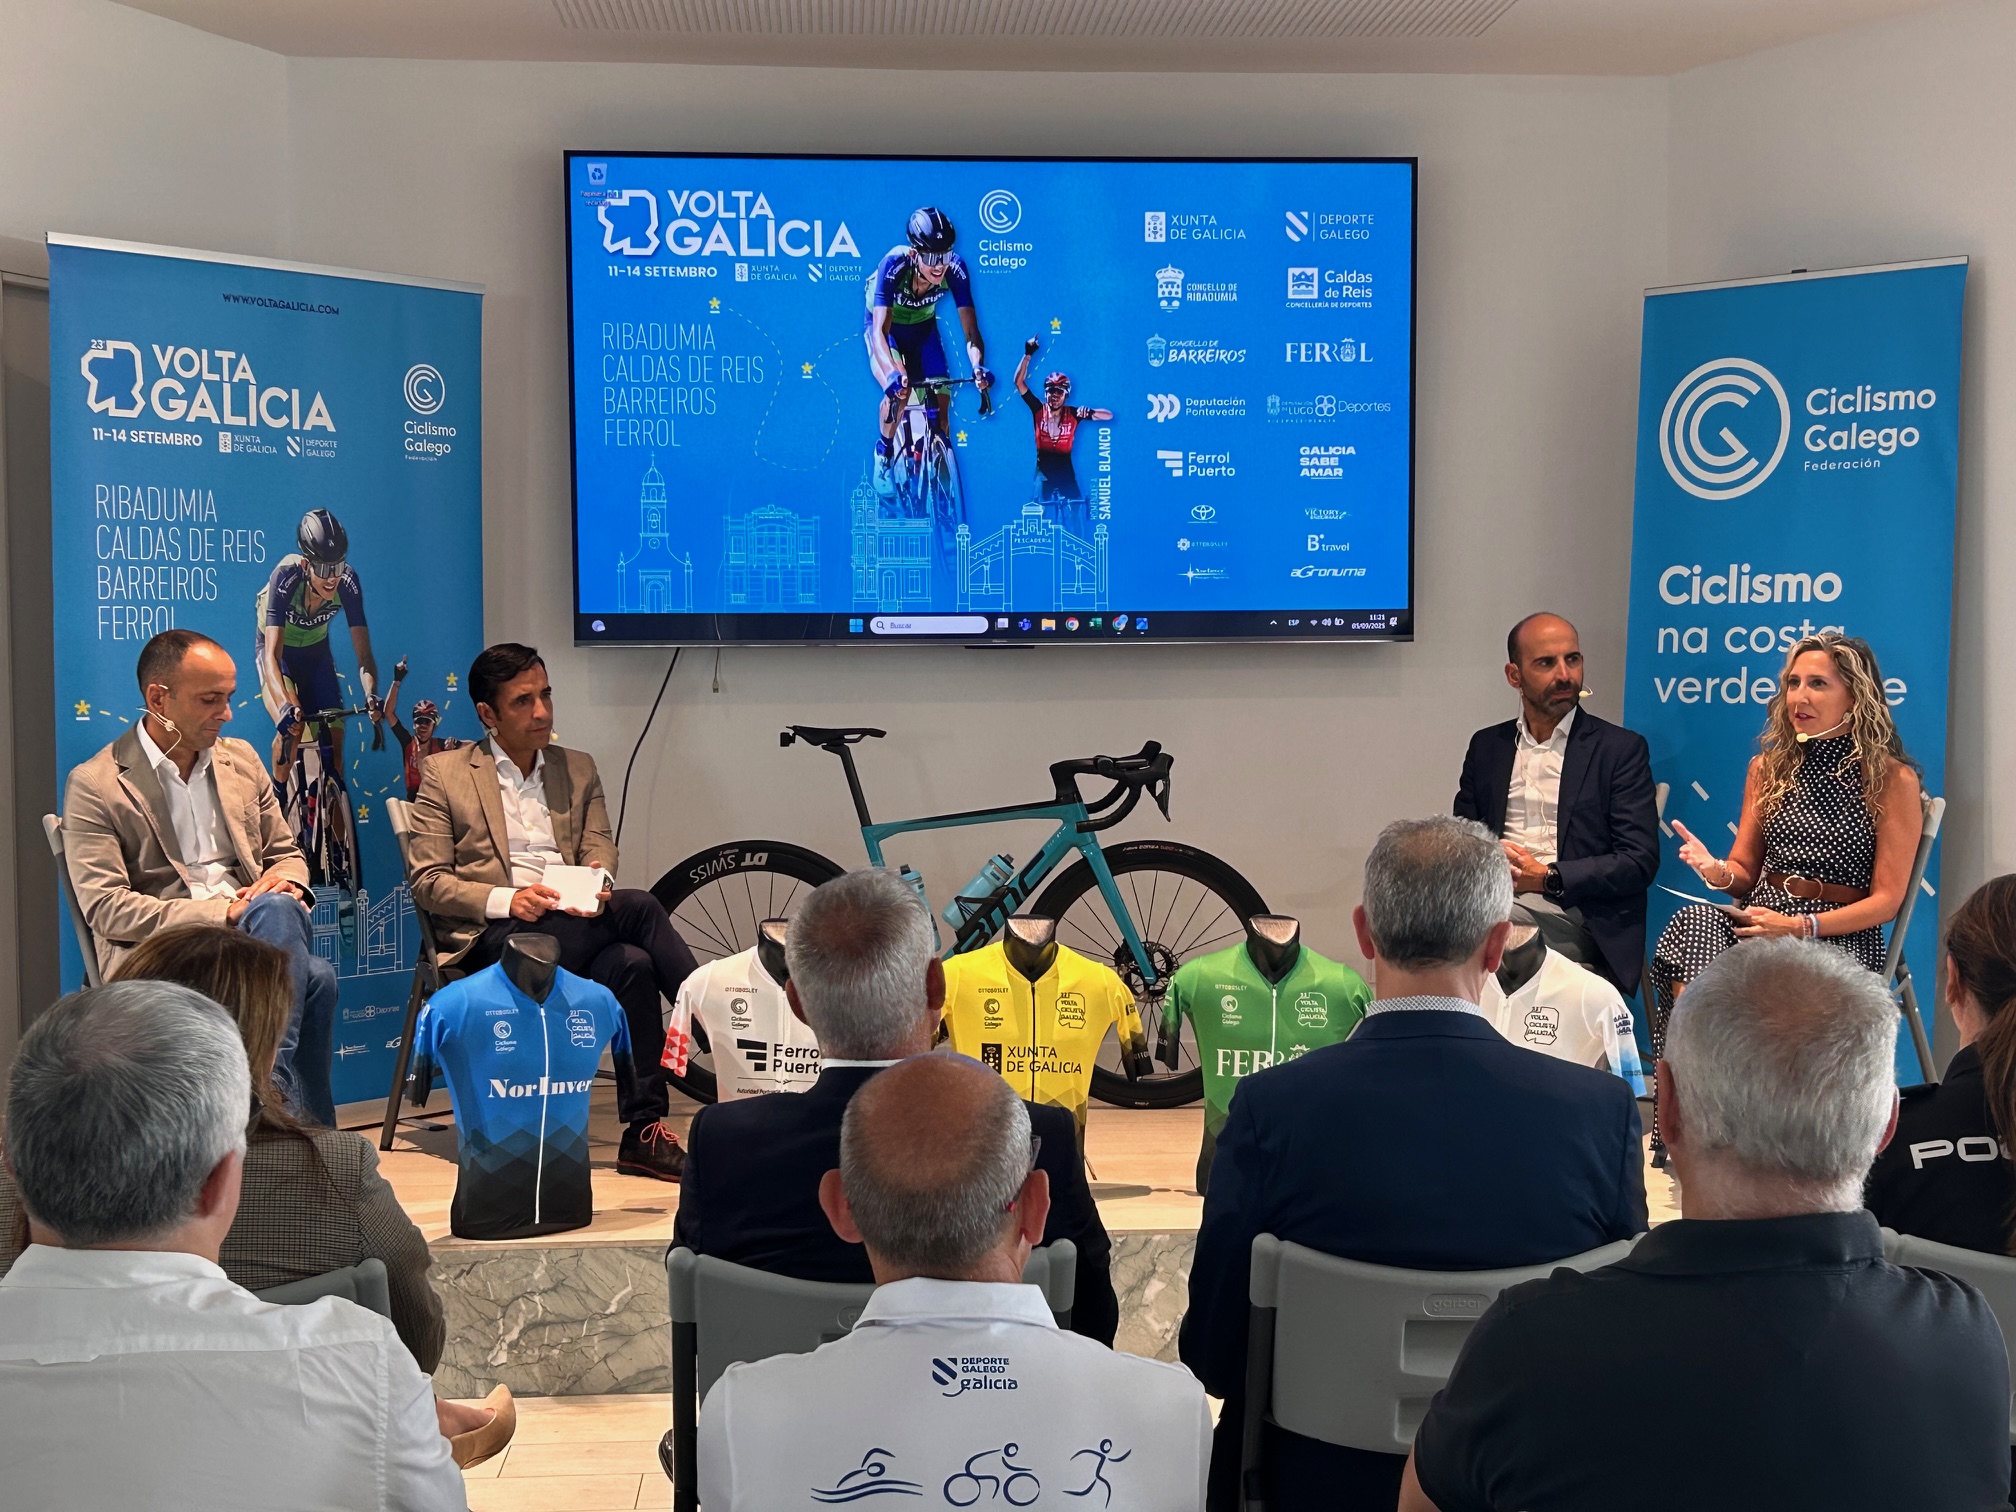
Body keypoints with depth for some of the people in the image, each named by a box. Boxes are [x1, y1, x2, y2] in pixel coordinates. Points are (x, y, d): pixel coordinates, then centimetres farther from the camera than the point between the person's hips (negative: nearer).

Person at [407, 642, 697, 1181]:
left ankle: (645, 1132, -30)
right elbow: (427, 881, 1)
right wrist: (505, 899, -16)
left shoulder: (578, 770, 20)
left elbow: (600, 853, 11)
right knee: (638, 907, -29)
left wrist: (596, 886, -15)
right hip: (493, 936, -4)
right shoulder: (444, 774, 8)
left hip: (575, 927, 4)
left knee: (633, 964, -33)